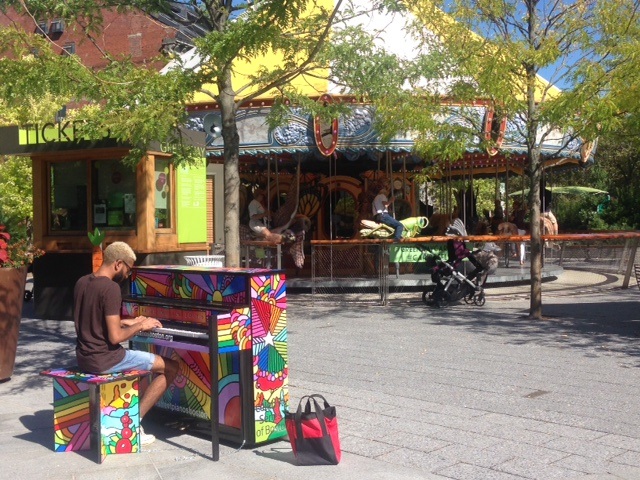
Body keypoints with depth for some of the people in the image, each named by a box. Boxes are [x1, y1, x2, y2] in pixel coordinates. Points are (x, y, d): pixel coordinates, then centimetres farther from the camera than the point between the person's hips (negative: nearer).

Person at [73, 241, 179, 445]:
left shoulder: (82, 282, 7)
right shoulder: (111, 288, -19)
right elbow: (115, 337, -22)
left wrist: (127, 322, 16)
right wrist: (140, 326, -6)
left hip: (84, 358, 9)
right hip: (104, 360, -9)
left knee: (140, 359, 35)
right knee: (171, 367, 0)